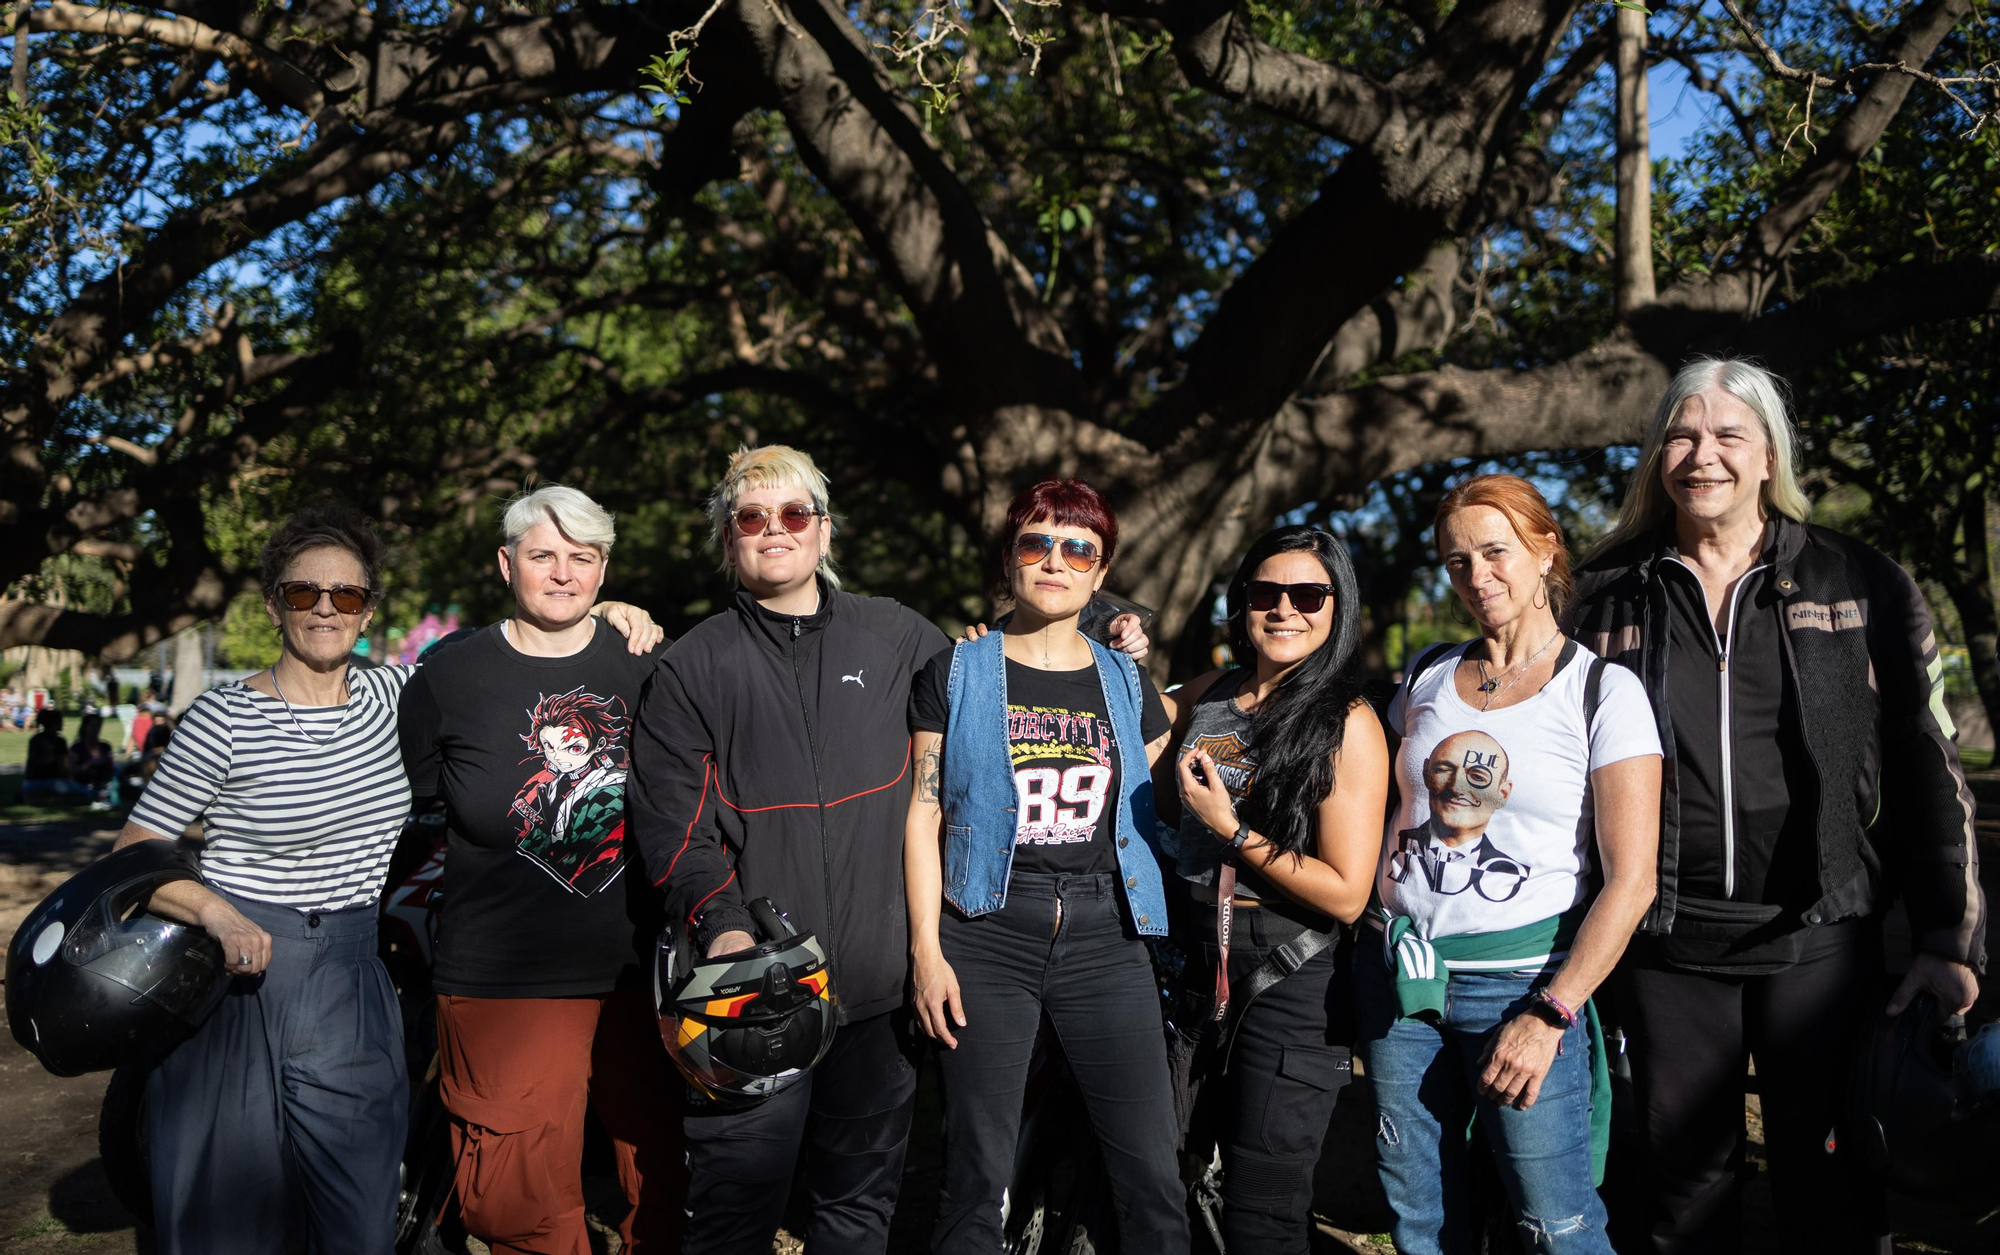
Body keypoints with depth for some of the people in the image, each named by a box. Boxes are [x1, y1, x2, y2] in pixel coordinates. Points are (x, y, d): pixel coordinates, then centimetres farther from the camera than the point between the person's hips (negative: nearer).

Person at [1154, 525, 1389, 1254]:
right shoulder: (1203, 697, 5)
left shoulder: (1347, 724, -12)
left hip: (1294, 976, -6)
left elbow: (1347, 894, -15)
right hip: (1206, 958, 6)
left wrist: (1233, 830, -17)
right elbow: (1163, 802, 20)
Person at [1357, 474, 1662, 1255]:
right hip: (1398, 972, 4)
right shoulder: (1426, 678, 9)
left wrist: (1550, 1015, -15)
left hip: (1521, 977, -4)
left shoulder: (1603, 691, -5)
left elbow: (1630, 880, -9)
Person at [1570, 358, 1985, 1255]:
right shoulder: (1610, 597, 5)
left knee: (1827, 1179, 9)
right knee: (1679, 1179, 11)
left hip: (1820, 935, 0)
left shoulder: (1862, 584, 3)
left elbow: (1925, 767, 3)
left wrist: (1950, 938, -3)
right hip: (1666, 943, 1)